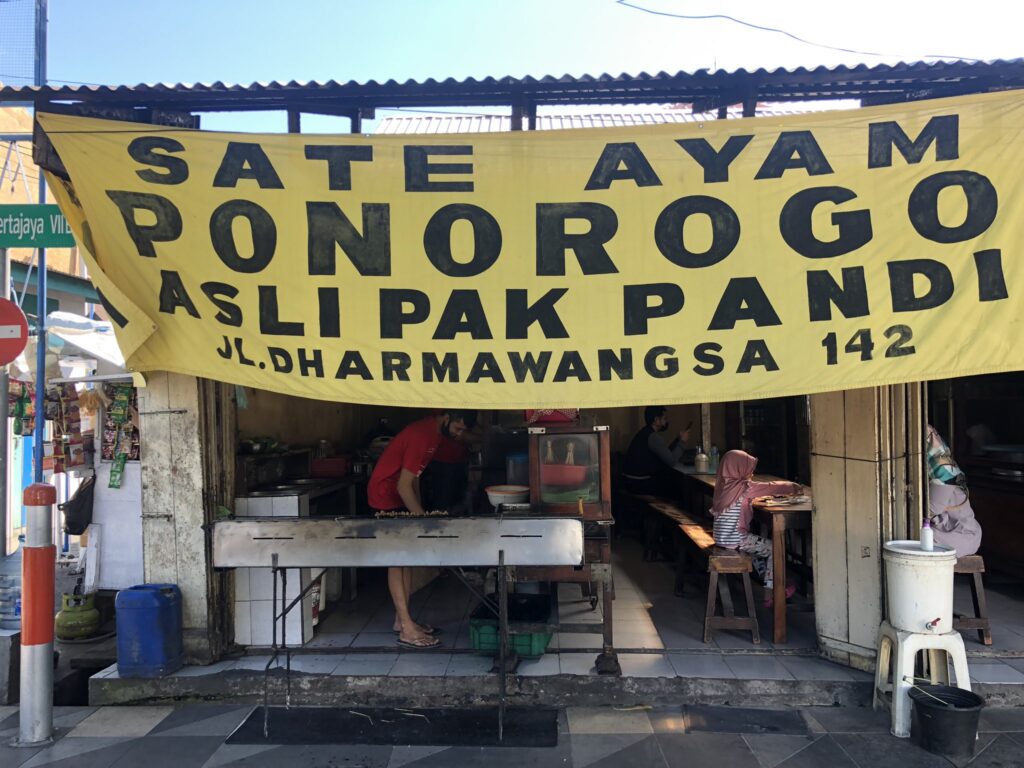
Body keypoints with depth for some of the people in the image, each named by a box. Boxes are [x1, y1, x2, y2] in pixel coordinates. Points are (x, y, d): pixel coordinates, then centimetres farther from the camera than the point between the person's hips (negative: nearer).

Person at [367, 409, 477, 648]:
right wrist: (423, 518, -23)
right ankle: (406, 629, -2)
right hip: (385, 498, -9)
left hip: (401, 498, 9)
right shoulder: (421, 436, -27)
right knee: (397, 561, -7)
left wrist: (420, 510, 9)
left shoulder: (435, 432, 3)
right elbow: (404, 486, -26)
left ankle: (402, 619, 19)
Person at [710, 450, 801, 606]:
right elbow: (772, 487, -9)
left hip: (721, 538, 8)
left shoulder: (722, 485, 7)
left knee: (760, 545, 28)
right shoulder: (744, 487, -15)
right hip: (736, 540, -8)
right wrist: (794, 487, 9)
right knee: (774, 548, 9)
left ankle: (769, 584, 33)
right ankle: (769, 595, 14)